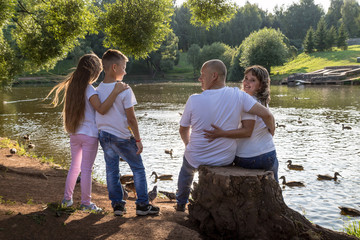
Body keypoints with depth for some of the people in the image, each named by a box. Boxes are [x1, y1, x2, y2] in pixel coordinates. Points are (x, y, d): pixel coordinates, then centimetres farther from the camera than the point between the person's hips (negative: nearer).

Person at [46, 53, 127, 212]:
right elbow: (102, 109, -30)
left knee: (74, 166, 18)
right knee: (86, 169, 3)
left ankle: (67, 199, 24)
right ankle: (85, 203, 12)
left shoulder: (72, 86, 6)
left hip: (74, 134, 7)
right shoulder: (89, 89, -17)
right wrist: (115, 92, -34)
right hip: (89, 134, -7)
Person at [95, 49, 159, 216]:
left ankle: (117, 204, 19)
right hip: (122, 136, -5)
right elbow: (131, 118, -14)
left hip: (104, 135, 5)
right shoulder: (124, 90, -16)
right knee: (138, 169, 9)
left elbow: (99, 113, 6)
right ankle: (142, 205, 12)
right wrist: (138, 140, -6)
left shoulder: (98, 90, 0)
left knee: (111, 170, 13)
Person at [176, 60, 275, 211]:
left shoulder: (194, 100, -19)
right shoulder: (237, 95, -18)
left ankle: (181, 204, 54)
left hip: (197, 159, -1)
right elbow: (266, 114, -21)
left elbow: (183, 130, -5)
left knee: (187, 170, 36)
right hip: (226, 159, 1)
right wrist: (271, 133, 0)